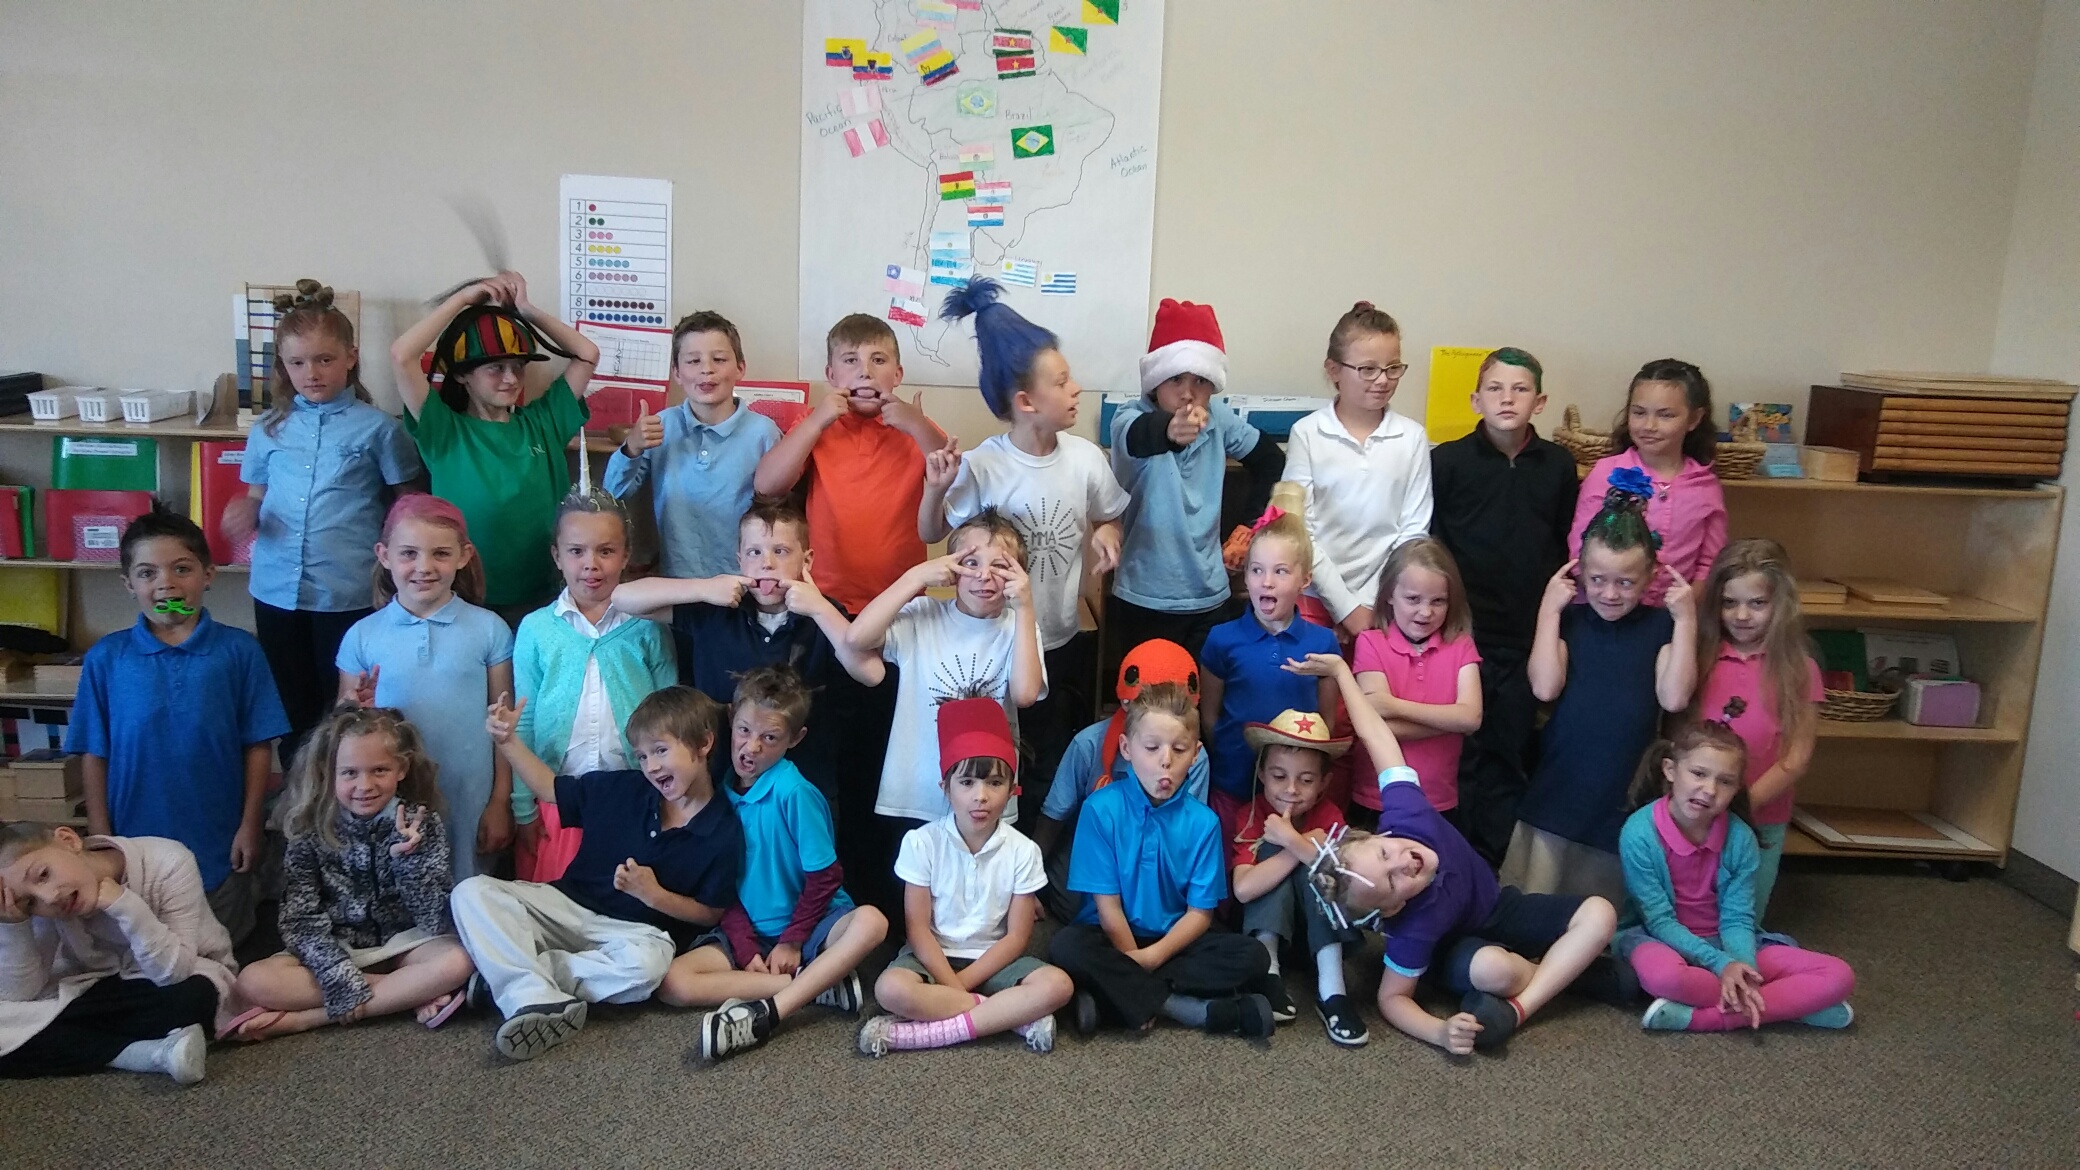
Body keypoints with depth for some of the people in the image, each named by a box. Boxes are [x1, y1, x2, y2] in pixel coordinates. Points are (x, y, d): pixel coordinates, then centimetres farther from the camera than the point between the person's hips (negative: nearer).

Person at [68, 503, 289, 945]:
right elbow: (94, 753, -1)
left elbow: (258, 744, -5)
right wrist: (100, 839, -2)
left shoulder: (239, 651, -8)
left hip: (220, 841, -1)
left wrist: (251, 825, -6)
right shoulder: (106, 658, -4)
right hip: (136, 841, 1)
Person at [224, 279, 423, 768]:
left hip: (348, 593, -4)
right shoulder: (268, 429, 8)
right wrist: (244, 517, -6)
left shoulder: (377, 428, -4)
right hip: (276, 590, 4)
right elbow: (255, 499, 17)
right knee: (292, 711, 14)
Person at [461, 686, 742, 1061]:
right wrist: (507, 740, 1)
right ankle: (537, 999, -35)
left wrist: (655, 895, -19)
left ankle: (506, 972, -22)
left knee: (644, 965, -41)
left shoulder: (723, 833, -10)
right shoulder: (619, 789, 0)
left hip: (637, 929, -4)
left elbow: (711, 914, -4)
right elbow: (550, 788, 14)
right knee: (472, 893, -17)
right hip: (567, 903, 4)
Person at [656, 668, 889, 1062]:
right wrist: (745, 948, -8)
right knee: (672, 983, -20)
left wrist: (792, 941, -7)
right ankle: (818, 984, -20)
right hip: (747, 931, 4)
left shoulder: (793, 791, -16)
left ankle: (764, 1014, -34)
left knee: (870, 921, -33)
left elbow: (825, 876, -11)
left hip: (810, 925, -4)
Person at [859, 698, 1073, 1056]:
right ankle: (1016, 1016, -23)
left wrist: (961, 983, -16)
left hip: (993, 960, 1)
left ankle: (927, 1033, -27)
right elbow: (917, 927, -8)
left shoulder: (1023, 851, -6)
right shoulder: (921, 842, -9)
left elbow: (1016, 937, -6)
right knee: (891, 988, -34)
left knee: (1056, 985, -28)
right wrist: (950, 984, -20)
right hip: (934, 957, -1)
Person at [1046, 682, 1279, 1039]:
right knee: (1066, 947, -33)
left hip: (1174, 940, 3)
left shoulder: (1202, 822, -6)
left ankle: (1115, 994, -23)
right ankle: (1181, 1006, -26)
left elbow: (1200, 912, -5)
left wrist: (1152, 957, -17)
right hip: (1112, 939, -2)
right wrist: (1134, 960, -14)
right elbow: (1107, 905, -10)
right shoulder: (1101, 809, -11)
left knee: (1251, 957, -21)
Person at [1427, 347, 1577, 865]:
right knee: (1462, 757, 6)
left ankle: (1491, 866, 22)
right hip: (1460, 634, -2)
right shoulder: (1447, 461, -3)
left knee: (1511, 759, 9)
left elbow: (1565, 549, 10)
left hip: (1528, 639, 2)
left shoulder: (1558, 466, 5)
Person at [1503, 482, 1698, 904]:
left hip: (1626, 794, 0)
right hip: (1559, 789, 0)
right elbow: (1544, 688, -12)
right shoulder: (1568, 620, 3)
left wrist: (1685, 620, -9)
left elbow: (1674, 698, -11)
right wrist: (1549, 610, -7)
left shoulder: (1660, 626, 3)